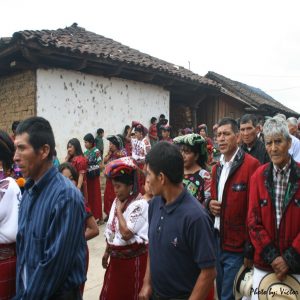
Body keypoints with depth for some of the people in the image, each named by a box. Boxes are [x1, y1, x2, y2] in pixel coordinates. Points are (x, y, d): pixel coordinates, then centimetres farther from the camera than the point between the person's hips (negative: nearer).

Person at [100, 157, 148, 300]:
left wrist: (119, 210, -18)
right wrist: (107, 252, 17)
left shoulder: (140, 204, -20)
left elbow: (126, 233, -27)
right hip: (116, 257, 7)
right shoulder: (118, 200, 4)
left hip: (133, 259, -7)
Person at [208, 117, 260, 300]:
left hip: (237, 246, -7)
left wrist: (250, 250, -13)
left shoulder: (251, 165, -15)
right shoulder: (217, 167, 10)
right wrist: (210, 204, -1)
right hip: (217, 240, 7)